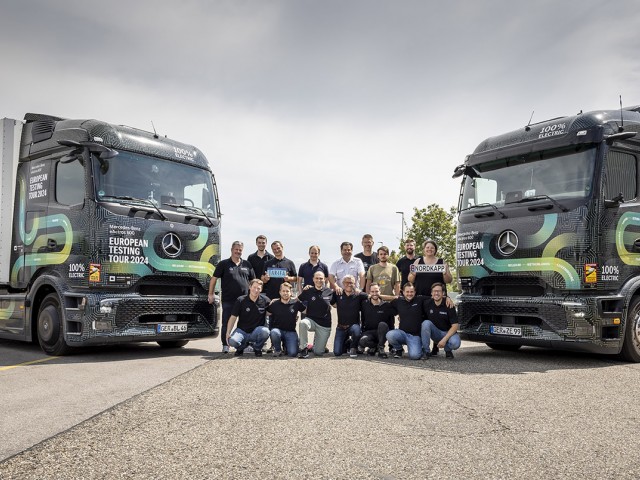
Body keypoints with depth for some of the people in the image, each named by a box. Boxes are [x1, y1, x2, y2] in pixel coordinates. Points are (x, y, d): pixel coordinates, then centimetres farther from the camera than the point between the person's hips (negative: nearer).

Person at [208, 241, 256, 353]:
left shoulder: (247, 264, 11)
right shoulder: (223, 264, 2)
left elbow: (253, 280, 17)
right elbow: (214, 279, 2)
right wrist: (211, 294, -2)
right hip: (228, 300, -2)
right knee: (226, 323, 3)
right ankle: (225, 345, 13)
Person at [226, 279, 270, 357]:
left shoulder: (265, 300, -1)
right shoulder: (241, 300, -4)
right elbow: (233, 317, -4)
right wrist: (228, 332, -14)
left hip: (256, 332, 1)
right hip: (242, 331, 0)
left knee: (265, 331, -34)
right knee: (232, 341, -32)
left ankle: (257, 348, 1)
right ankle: (241, 347, 9)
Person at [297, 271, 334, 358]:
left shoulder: (329, 292, 1)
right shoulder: (308, 291, -1)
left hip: (324, 324, 0)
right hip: (311, 320, 0)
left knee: (318, 352, -2)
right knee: (302, 323, -37)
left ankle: (317, 341, 34)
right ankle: (304, 349, -18)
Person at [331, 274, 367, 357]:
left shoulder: (358, 295, -1)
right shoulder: (338, 294, 2)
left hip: (354, 325, -1)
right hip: (341, 327, 2)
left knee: (356, 330, -40)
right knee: (337, 353, -9)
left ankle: (353, 348, -5)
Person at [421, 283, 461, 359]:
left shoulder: (448, 306, -14)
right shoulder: (427, 304, -7)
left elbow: (455, 326, -16)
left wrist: (444, 339, -25)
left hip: (448, 333, -2)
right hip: (435, 333, 2)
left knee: (455, 343, -34)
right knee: (426, 323, -29)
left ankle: (448, 350, 5)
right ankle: (426, 351, -15)